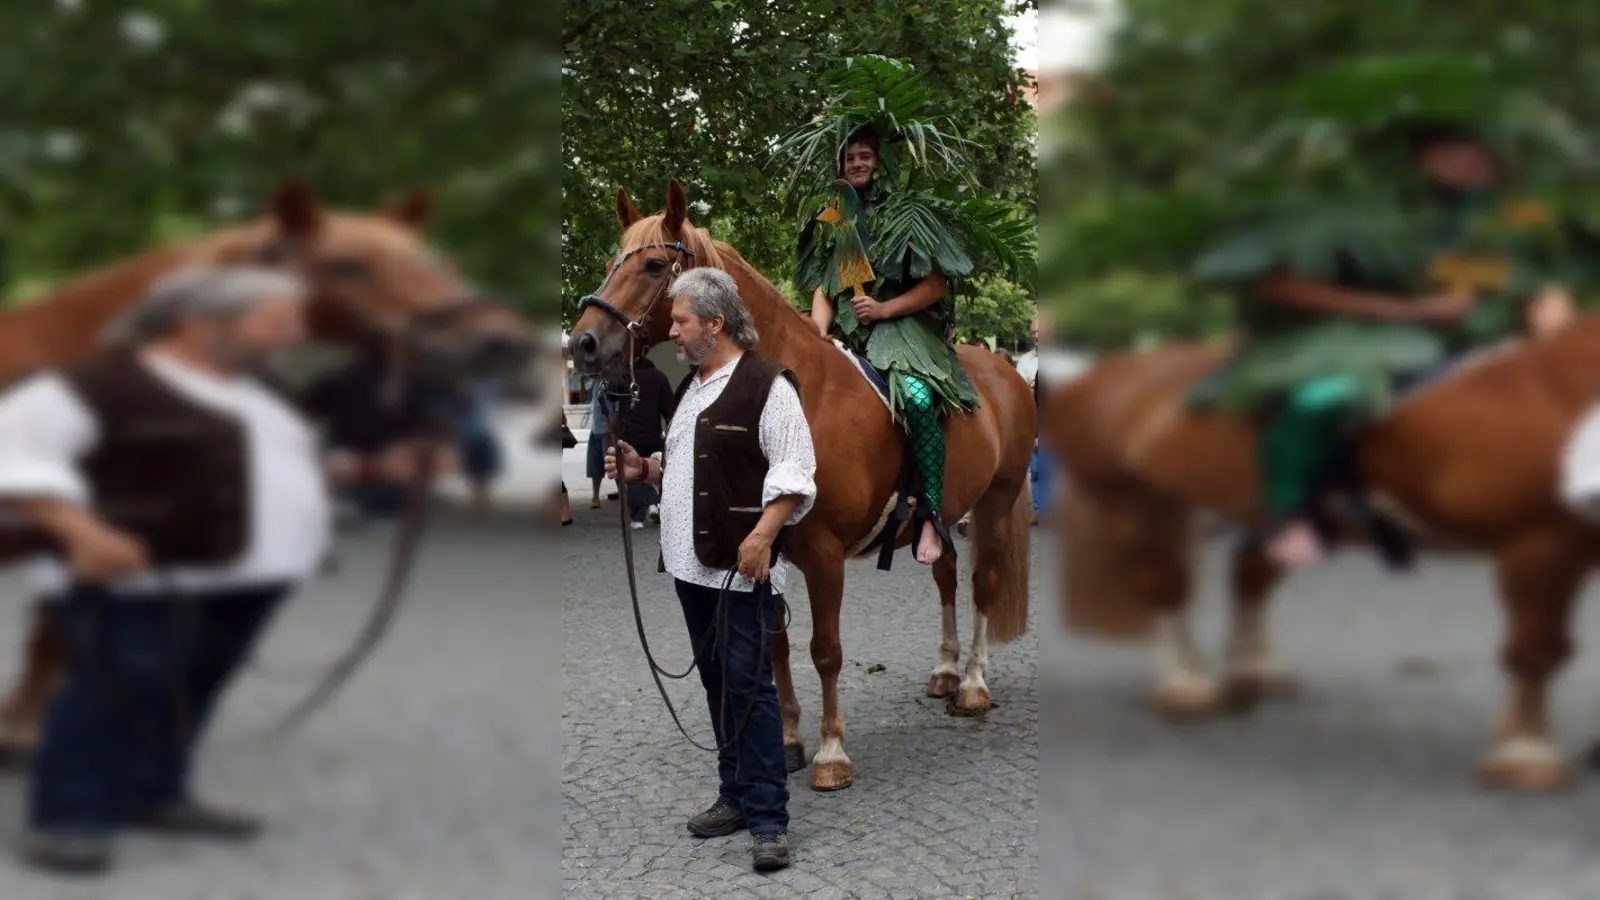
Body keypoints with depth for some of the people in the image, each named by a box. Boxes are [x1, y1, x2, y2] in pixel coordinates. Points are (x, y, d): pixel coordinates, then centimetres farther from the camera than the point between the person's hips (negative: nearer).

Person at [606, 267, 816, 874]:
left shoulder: (766, 385, -11)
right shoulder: (692, 387, 17)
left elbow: (794, 474, -16)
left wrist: (763, 535, -26)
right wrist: (644, 469, 10)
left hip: (744, 567, -9)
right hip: (693, 565, 9)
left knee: (748, 686, -9)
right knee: (717, 684, 14)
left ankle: (769, 820, -5)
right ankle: (736, 797, 25)